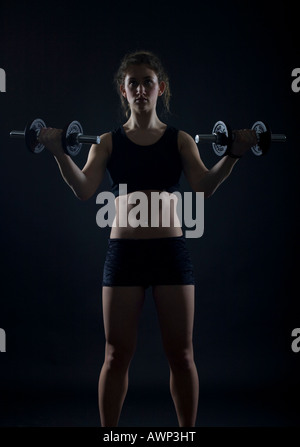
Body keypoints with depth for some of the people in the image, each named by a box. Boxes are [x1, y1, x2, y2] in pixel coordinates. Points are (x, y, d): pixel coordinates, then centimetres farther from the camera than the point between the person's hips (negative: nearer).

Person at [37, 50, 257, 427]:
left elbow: (205, 187, -6)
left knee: (181, 354, 5)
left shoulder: (180, 140, 7)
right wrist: (59, 153, -20)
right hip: (123, 251, 0)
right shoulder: (108, 142, 7)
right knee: (117, 355, 5)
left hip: (171, 249, 0)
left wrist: (233, 155, -20)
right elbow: (84, 190, -6)